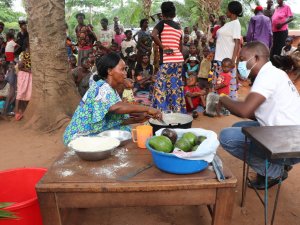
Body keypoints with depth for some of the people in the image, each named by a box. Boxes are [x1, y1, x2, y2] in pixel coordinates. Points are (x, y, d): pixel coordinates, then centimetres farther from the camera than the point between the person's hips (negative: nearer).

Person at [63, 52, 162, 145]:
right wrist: (147, 109, -34)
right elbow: (117, 107, -40)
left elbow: (116, 120, 4)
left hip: (96, 135, 8)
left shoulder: (112, 90, 9)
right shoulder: (102, 87, -20)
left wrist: (137, 119, -7)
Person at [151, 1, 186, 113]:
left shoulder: (163, 23, -3)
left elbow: (153, 35, -21)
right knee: (176, 86, 12)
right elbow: (180, 47, 18)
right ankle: (178, 111, 16)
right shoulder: (178, 27, 15)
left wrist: (162, 47, -11)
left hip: (167, 60, -6)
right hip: (179, 59, 7)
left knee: (161, 87, 0)